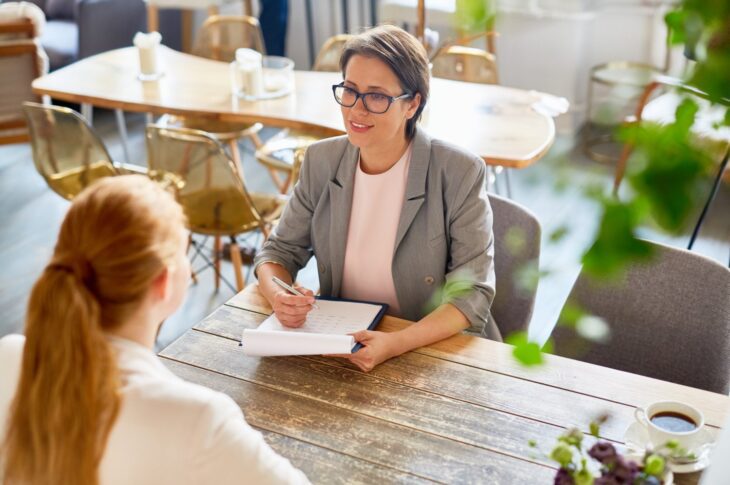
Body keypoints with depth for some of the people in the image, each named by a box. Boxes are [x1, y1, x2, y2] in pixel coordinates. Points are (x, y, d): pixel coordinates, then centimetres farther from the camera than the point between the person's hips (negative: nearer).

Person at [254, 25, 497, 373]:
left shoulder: (459, 174, -14)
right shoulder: (322, 161, -1)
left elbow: (472, 292, -15)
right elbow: (281, 249, 5)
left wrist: (396, 343, -30)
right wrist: (277, 295, -18)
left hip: (436, 349, -3)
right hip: (339, 346, 4)